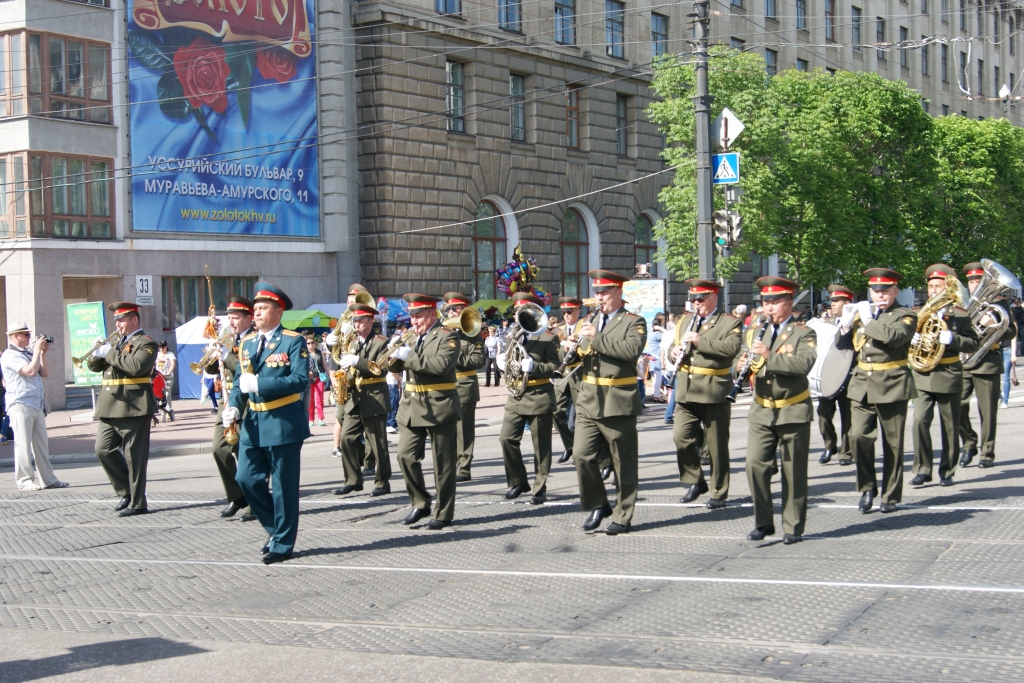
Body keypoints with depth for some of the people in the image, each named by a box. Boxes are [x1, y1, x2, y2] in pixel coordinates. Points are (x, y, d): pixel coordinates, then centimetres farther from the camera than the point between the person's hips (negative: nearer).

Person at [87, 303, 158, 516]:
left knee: (135, 457, -4)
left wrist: (110, 353, -16)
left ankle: (137, 503, 2)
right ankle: (126, 492, 18)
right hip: (110, 408, 8)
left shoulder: (146, 343, -5)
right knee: (103, 450, 6)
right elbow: (94, 366, 19)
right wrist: (98, 354, -3)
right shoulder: (118, 342, 20)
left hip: (133, 409, -8)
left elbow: (136, 366, -23)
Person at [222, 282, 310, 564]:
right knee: (247, 479, 4)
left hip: (283, 422, -6)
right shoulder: (247, 343, 12)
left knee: (284, 486, 1)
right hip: (252, 424, 6)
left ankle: (283, 543, 12)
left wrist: (259, 385, -24)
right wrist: (233, 407, -6)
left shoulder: (294, 341, -8)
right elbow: (240, 381, 14)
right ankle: (274, 528, 24)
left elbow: (300, 380, -19)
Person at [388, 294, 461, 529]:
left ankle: (444, 513, 8)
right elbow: (395, 366, 13)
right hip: (411, 407, 7)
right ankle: (420, 503, 17)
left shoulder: (447, 336, -8)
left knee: (443, 463, 1)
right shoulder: (413, 337, 13)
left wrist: (409, 356, -23)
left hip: (439, 407, -7)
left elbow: (442, 364, -25)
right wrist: (396, 352, -8)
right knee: (406, 456, 1)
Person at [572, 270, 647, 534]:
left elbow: (632, 350, -21)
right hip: (588, 402, 5)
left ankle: (622, 516, 11)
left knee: (623, 463, 2)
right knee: (582, 454, -5)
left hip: (618, 403, -5)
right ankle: (597, 505, 12)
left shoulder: (634, 322, -2)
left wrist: (597, 338, -21)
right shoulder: (591, 322, 17)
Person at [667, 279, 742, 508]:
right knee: (681, 437, -5)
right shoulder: (684, 321, 17)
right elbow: (673, 346, 20)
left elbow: (732, 348, -18)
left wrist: (700, 340, -24)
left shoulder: (729, 323, -2)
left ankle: (719, 492, 13)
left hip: (714, 392, -5)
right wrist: (674, 351, -5)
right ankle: (695, 481, 13)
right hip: (686, 392, 5)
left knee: (717, 445, 2)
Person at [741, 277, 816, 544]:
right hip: (761, 412, 4)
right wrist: (743, 365, -11)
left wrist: (770, 355, -31)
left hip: (793, 412, -4)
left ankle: (793, 527, 11)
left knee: (793, 472, 2)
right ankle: (763, 522, 4)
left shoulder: (804, 334, -4)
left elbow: (804, 363, -22)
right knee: (755, 466, -6)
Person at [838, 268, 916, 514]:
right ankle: (867, 489, 5)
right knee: (858, 436, -10)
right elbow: (843, 344, 12)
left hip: (892, 386, -3)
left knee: (892, 444, 3)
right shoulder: (862, 313, 13)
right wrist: (846, 324, -5)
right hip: (862, 386, 3)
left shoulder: (906, 316, -1)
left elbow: (895, 336, -22)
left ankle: (890, 496, 13)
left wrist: (868, 321, -15)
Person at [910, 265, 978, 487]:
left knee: (950, 427, 5)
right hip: (922, 377, 2)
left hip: (949, 376, -2)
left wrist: (949, 338, -22)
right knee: (920, 421, -11)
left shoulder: (960, 315, 1)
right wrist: (915, 339, -12)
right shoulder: (919, 314, 9)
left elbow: (973, 343, -7)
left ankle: (947, 471, 16)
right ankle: (922, 469, -4)